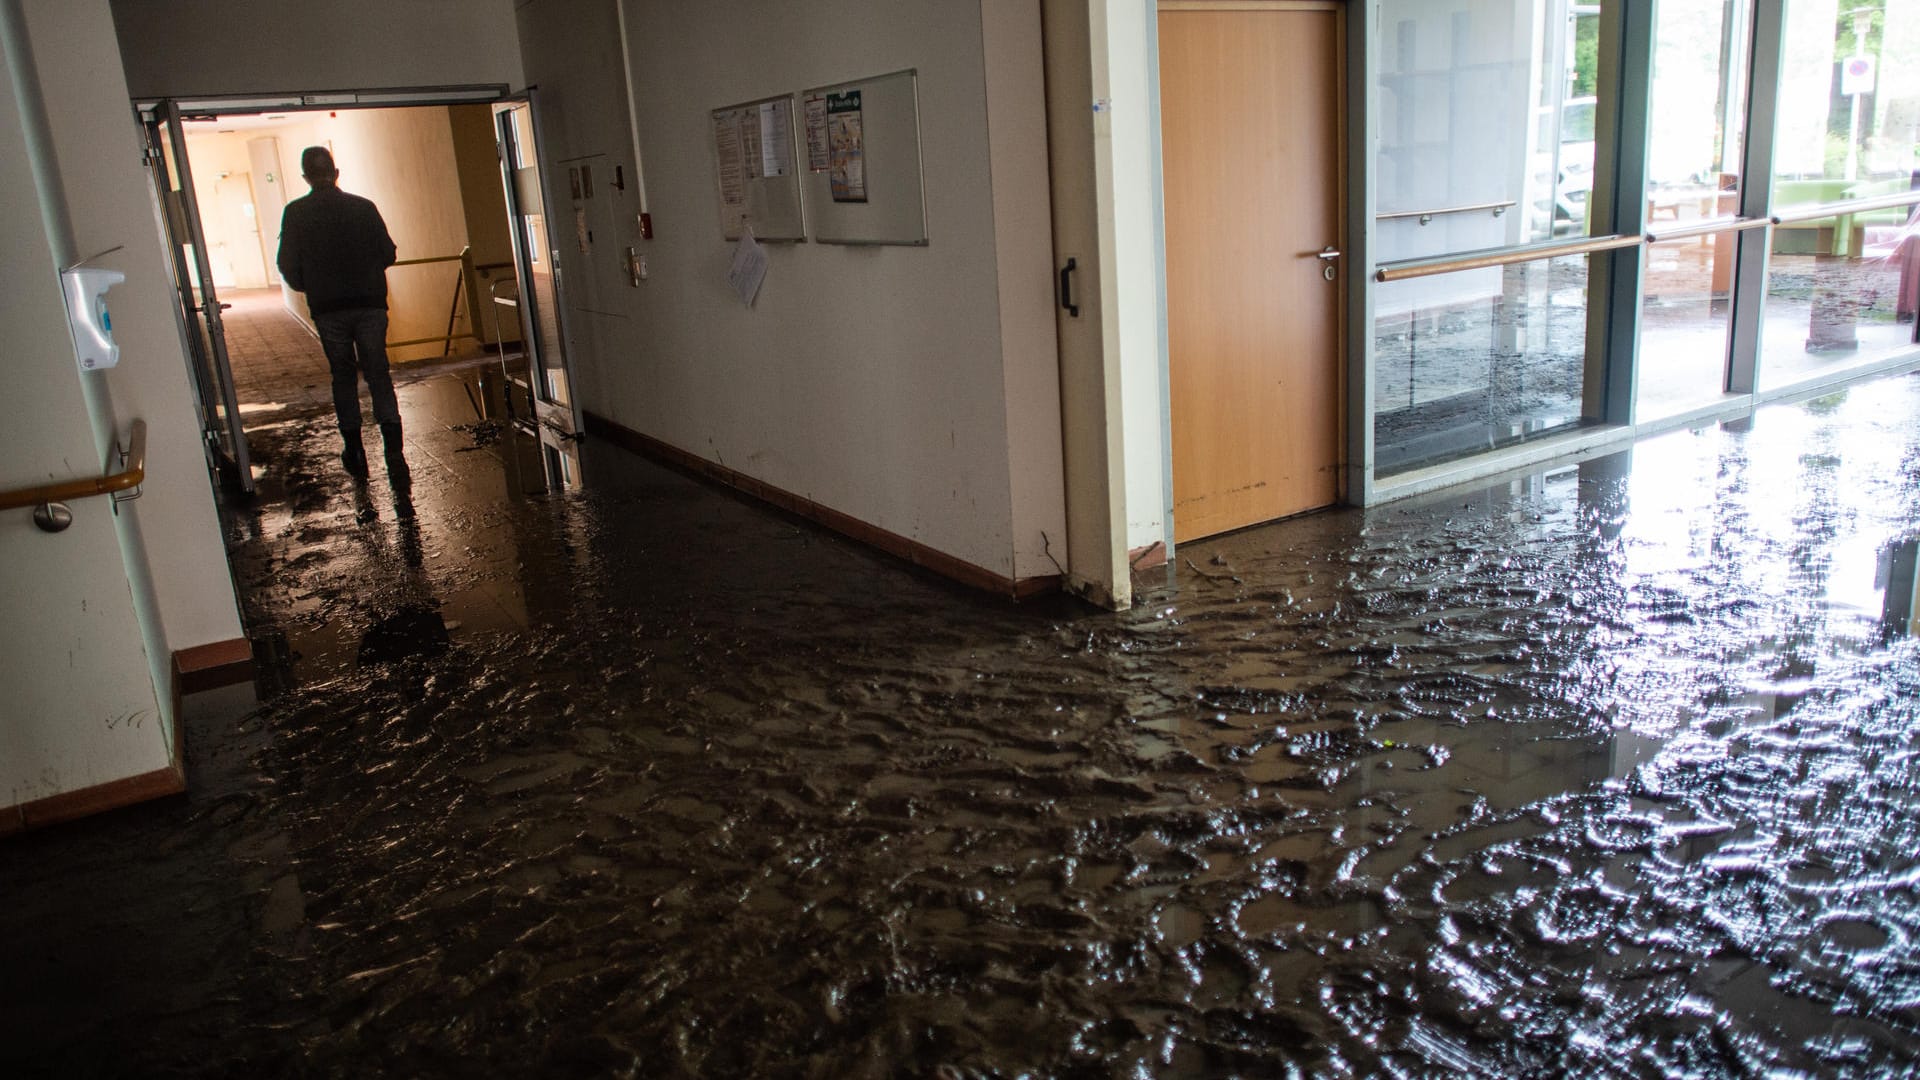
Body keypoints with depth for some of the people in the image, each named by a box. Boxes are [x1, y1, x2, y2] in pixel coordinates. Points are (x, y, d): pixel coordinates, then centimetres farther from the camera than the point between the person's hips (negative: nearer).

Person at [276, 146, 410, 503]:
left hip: (328, 309, 0)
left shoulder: (295, 213, -1)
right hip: (370, 303, 0)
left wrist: (309, 287, 18)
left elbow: (288, 265, -2)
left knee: (344, 377, 14)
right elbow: (388, 253, 1)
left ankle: (355, 454, 19)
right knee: (378, 376, 0)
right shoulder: (363, 207, -1)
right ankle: (395, 455, -15)